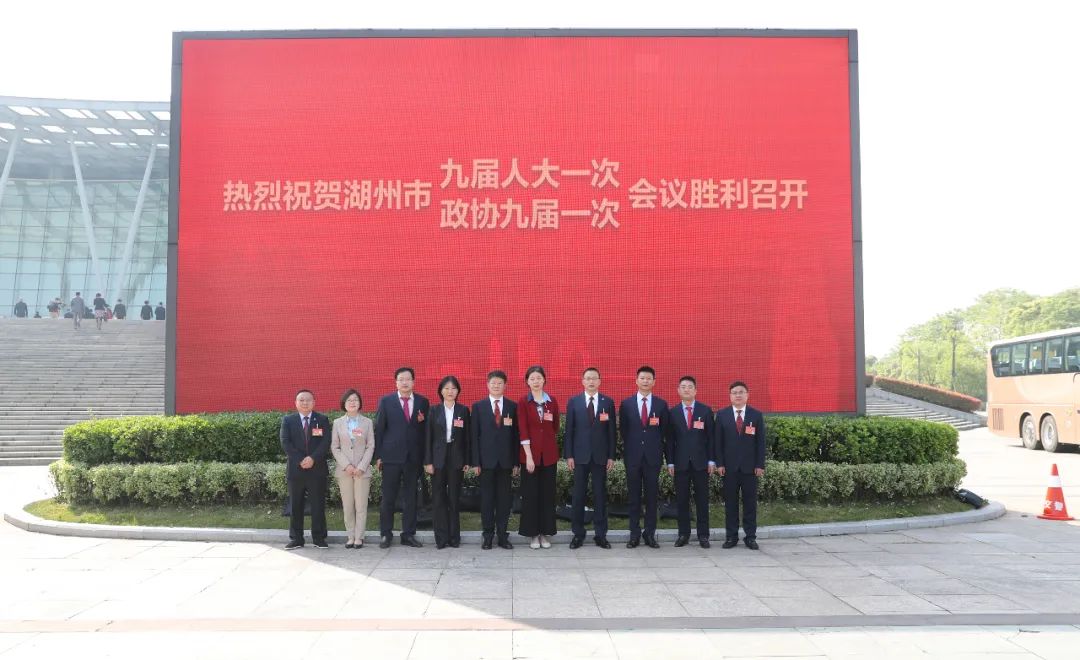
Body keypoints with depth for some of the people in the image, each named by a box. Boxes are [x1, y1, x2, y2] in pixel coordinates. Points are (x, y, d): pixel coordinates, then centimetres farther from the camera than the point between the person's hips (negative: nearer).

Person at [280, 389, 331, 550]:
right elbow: (285, 443, -4)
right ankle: (296, 539, 11)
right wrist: (300, 460, -14)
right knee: (295, 506, 4)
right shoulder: (287, 420, 7)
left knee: (318, 505, 2)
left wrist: (313, 458, -17)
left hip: (317, 469, 0)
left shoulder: (322, 420, 6)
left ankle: (319, 538, 9)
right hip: (295, 469, 1)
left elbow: (326, 443, -4)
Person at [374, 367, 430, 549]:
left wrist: (425, 456, 1)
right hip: (391, 457, -2)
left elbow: (425, 429, 8)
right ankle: (386, 534, 13)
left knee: (411, 498, 7)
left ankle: (409, 535, 15)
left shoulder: (422, 402, 6)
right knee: (388, 498, 3)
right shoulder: (386, 401, 2)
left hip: (414, 457, 2)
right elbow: (379, 429, 2)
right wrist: (378, 455, -3)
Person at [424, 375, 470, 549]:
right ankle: (441, 537, 7)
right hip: (438, 458, 0)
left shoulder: (463, 410, 4)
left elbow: (466, 437, 3)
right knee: (438, 498, 1)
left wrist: (467, 461, -1)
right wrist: (428, 461, -3)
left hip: (456, 458, 0)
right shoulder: (434, 411, 4)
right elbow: (429, 438, 3)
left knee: (454, 498, 3)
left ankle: (454, 536, 11)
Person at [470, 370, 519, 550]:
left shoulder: (513, 407, 6)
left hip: (505, 460, 1)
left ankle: (502, 535, 11)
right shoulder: (478, 406, 4)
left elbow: (516, 435, 5)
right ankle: (488, 535, 11)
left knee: (504, 499, 4)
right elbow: (474, 435, 1)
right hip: (486, 459, -1)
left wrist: (516, 462, 1)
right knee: (487, 499, 3)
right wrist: (475, 462, -4)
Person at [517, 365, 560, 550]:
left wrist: (550, 420, -2)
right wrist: (529, 456, -14)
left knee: (547, 493, 6)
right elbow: (522, 430, -9)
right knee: (530, 494, 2)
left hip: (549, 453, 3)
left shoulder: (552, 401, 6)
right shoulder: (523, 402, -3)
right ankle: (533, 534, 11)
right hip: (530, 453, -3)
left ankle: (545, 533, 16)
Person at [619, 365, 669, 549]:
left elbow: (664, 431, 8)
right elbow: (623, 430, 8)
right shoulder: (626, 404, 4)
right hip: (633, 456, 0)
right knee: (634, 497, 4)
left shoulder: (661, 404, 4)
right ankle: (634, 534, 10)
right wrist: (628, 450, 5)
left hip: (653, 456, 0)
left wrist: (658, 449, 2)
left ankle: (650, 534, 11)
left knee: (652, 496, 4)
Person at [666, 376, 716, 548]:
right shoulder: (673, 412, 5)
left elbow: (711, 437, 4)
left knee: (702, 500, 3)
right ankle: (683, 534, 11)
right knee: (682, 500, 3)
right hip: (680, 463, 1)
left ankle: (703, 535, 9)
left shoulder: (705, 410, 4)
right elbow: (670, 439, 5)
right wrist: (670, 462, -1)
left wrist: (712, 460, -2)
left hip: (701, 462, 0)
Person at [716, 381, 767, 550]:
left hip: (750, 466, 0)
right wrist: (719, 463, -5)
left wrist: (760, 465, -3)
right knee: (730, 502, 3)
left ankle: (750, 537, 10)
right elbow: (718, 441, 2)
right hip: (729, 466, 0)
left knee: (750, 502, 3)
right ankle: (731, 536, 9)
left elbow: (761, 441, 3)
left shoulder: (757, 415, 5)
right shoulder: (722, 414, 5)